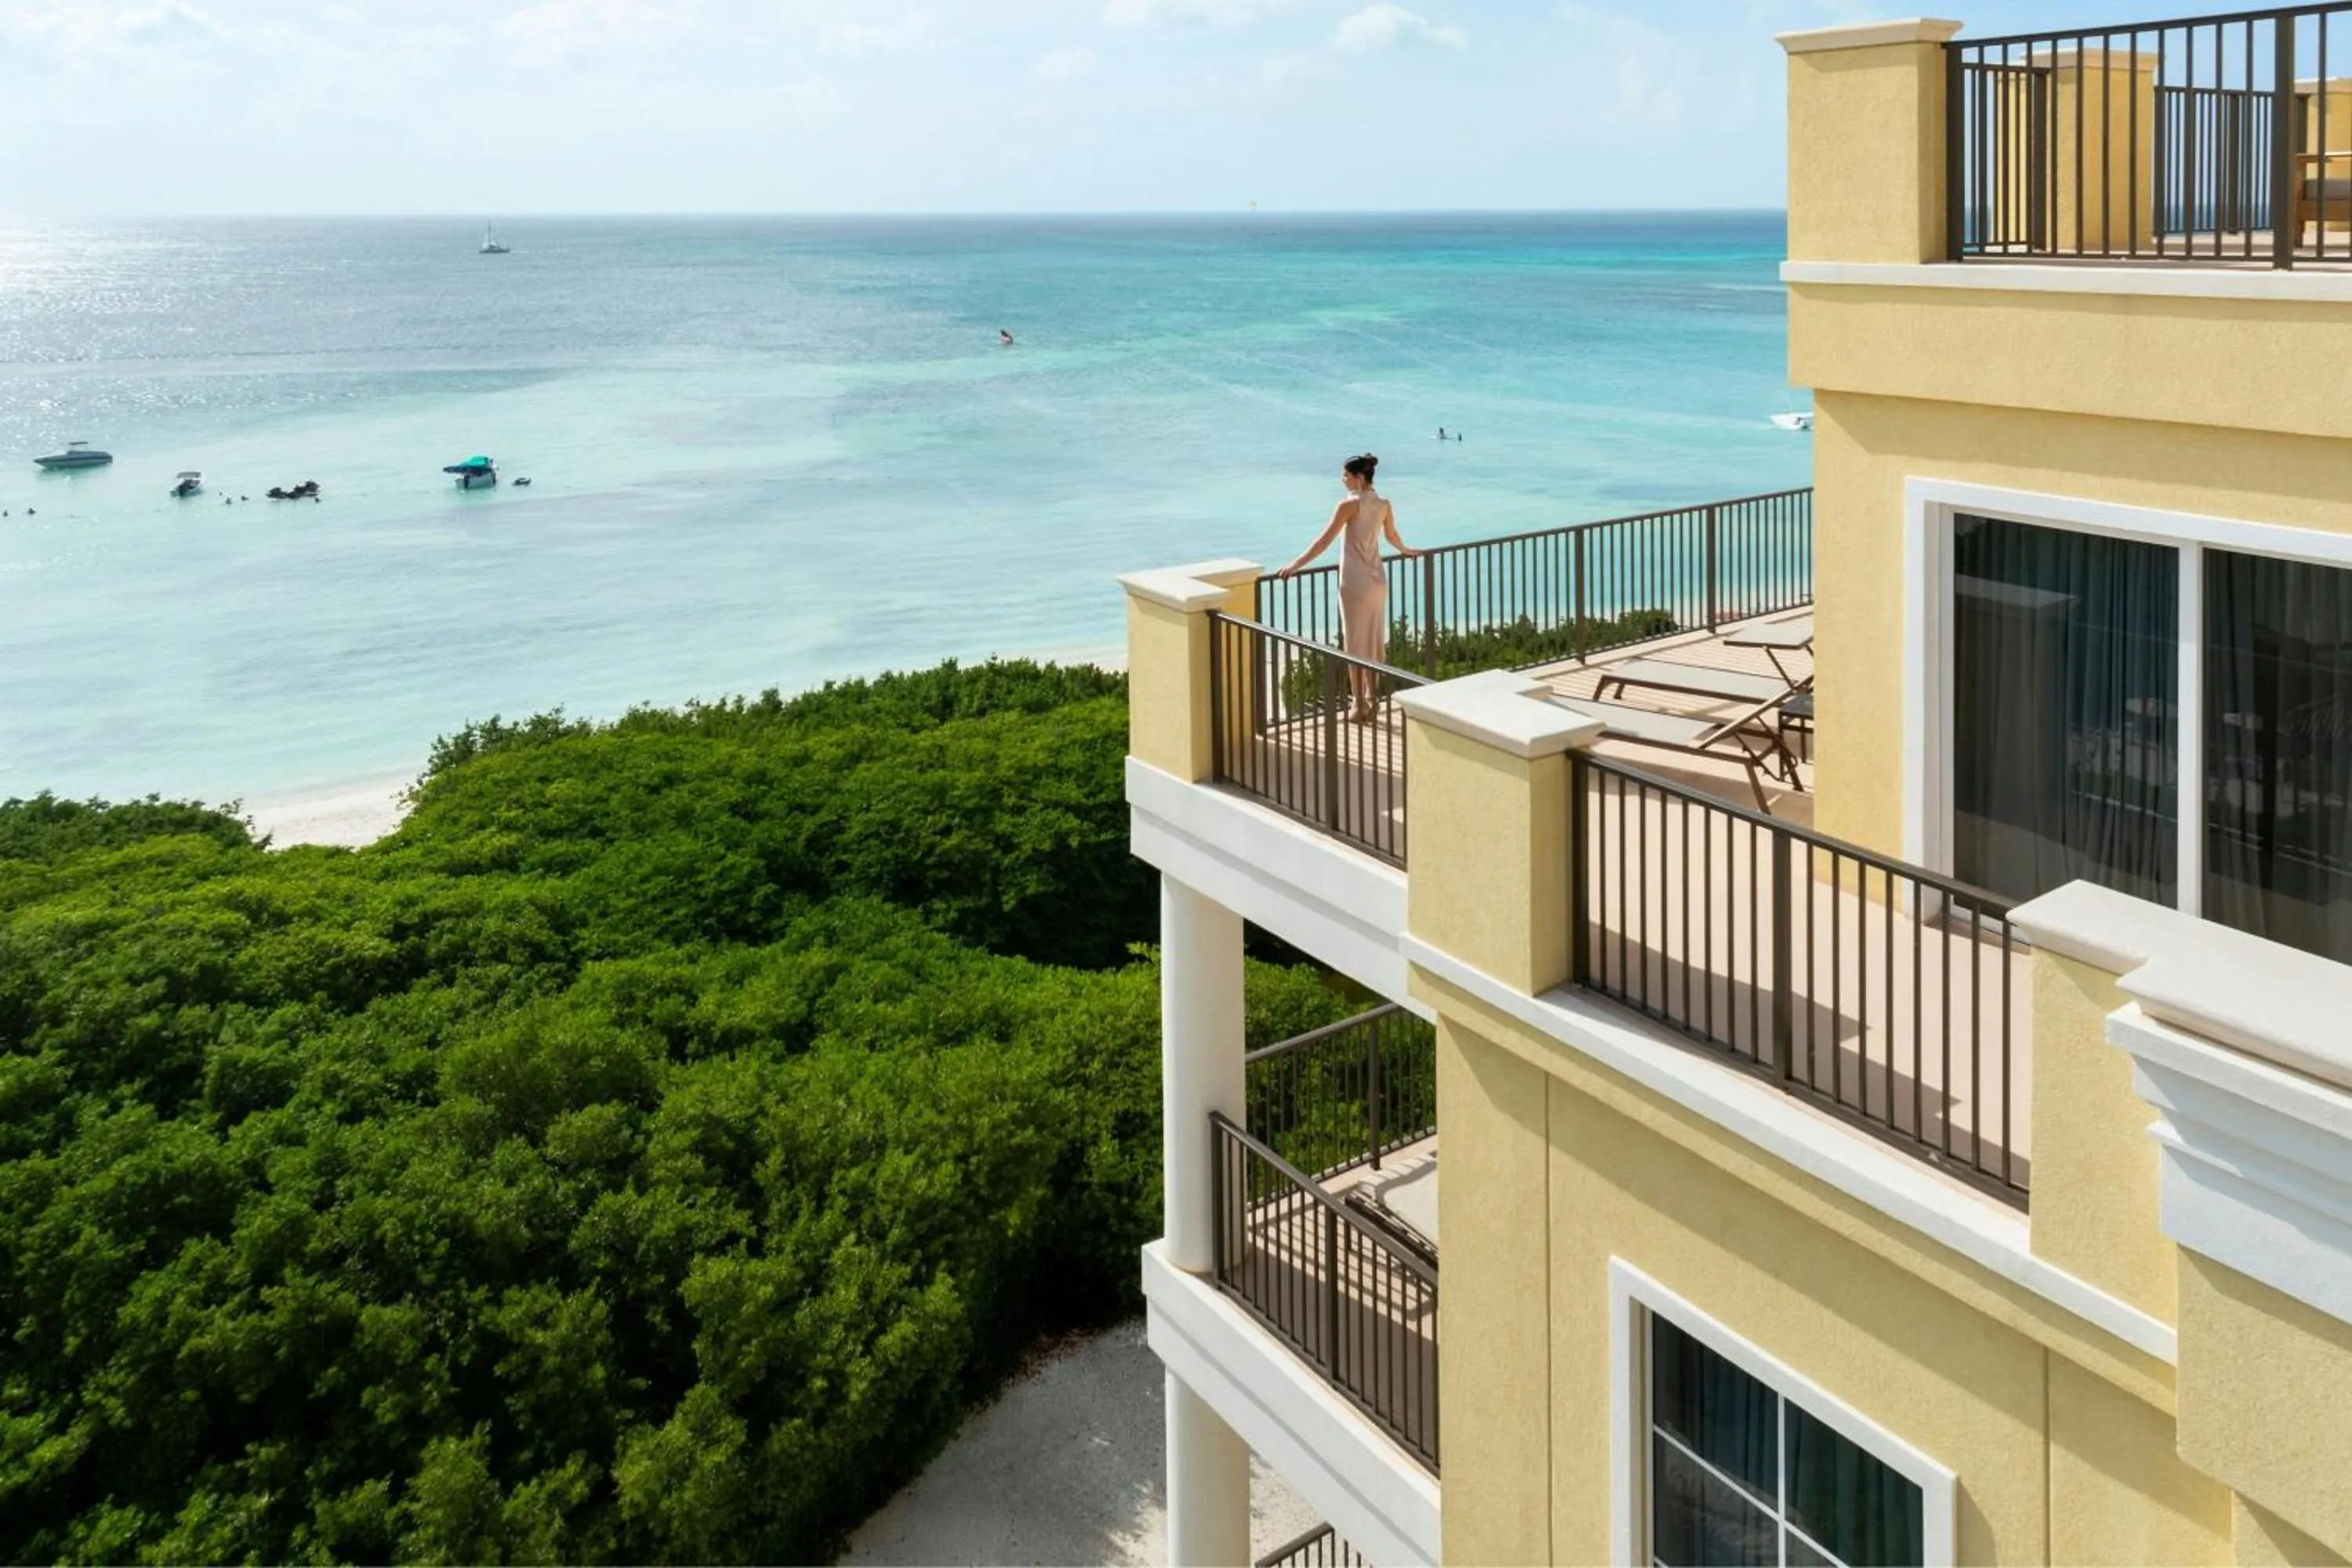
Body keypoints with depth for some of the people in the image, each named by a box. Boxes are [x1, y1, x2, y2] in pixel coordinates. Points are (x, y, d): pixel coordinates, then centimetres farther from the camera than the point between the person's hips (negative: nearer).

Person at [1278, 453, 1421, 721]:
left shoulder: (1350, 505, -15)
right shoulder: (1384, 504, 5)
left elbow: (1324, 541, -18)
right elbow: (1392, 537, 22)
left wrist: (1296, 565, -15)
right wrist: (1406, 550, 43)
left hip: (1355, 583, -6)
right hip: (1378, 580, 6)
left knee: (1355, 643, 1)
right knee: (1375, 640, 13)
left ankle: (1359, 706, 4)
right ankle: (1372, 700, 20)